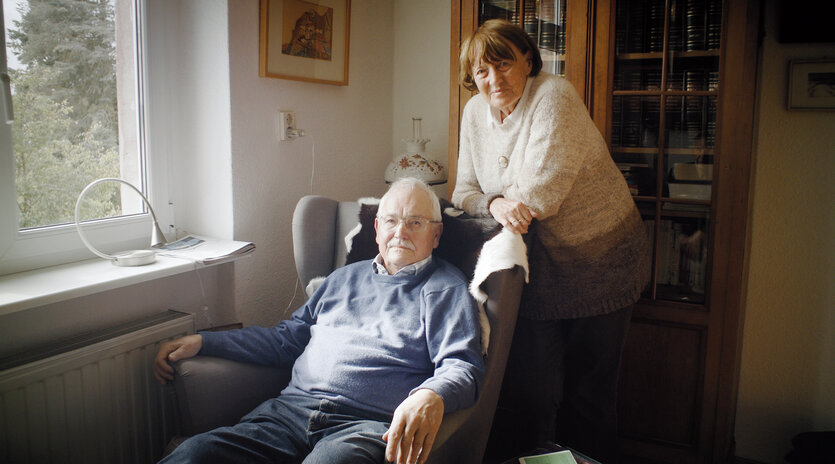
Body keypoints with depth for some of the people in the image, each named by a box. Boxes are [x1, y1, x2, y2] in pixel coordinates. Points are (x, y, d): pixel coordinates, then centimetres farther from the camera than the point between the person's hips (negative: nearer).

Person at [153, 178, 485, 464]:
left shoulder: (446, 288, 10)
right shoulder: (344, 278, 27)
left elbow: (463, 366, -4)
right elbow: (286, 339, 30)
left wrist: (431, 397, -29)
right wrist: (202, 342, 22)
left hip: (368, 424, -4)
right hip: (293, 408, 5)